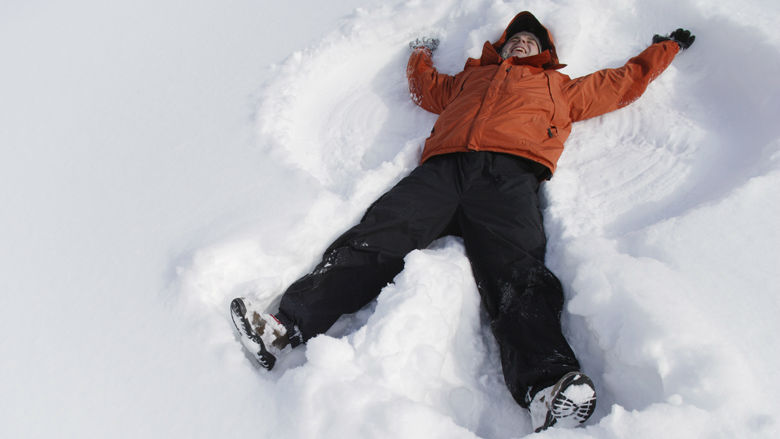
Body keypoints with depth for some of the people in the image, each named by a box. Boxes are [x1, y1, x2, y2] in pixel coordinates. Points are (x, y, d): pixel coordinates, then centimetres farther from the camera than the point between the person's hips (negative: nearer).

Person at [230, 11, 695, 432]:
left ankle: (548, 384, -51)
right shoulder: (472, 76, 42)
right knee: (376, 236, -23)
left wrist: (667, 47, 58)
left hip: (509, 172, -2)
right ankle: (288, 326, -35)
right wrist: (422, 50, 69)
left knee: (516, 269, -30)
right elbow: (426, 86, 55)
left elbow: (625, 82, 46)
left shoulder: (560, 86, 38)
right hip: (444, 166, 2)